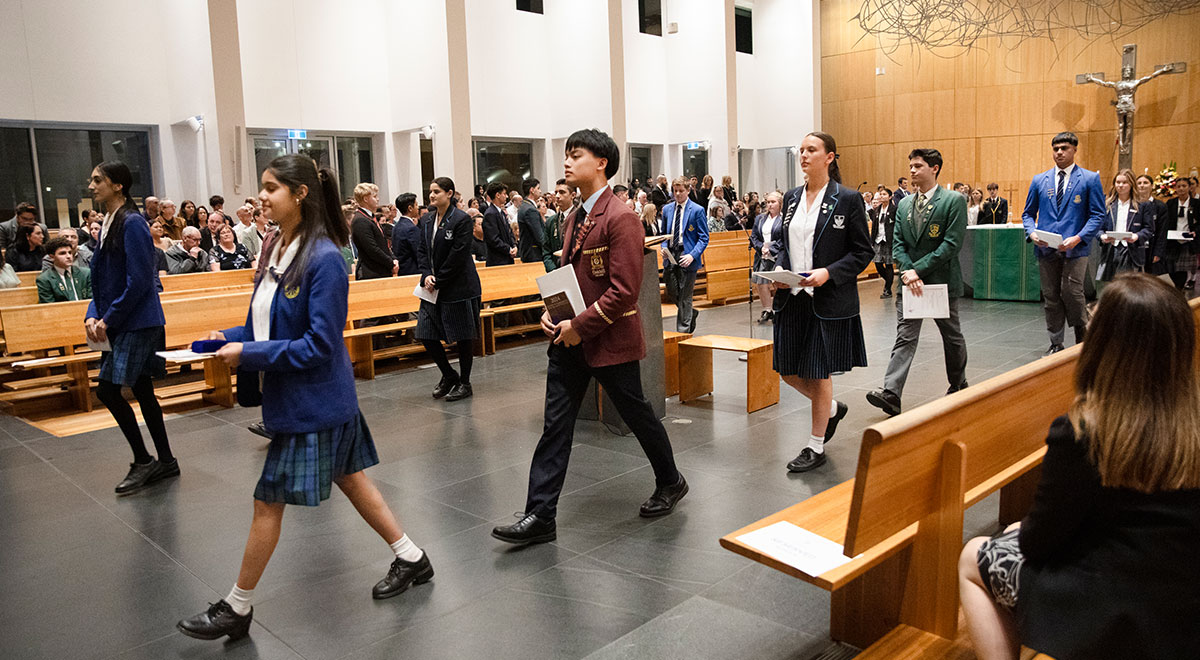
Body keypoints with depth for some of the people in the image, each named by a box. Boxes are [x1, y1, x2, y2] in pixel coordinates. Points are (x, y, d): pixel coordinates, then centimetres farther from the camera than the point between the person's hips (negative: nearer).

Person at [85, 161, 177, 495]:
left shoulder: (132, 223, -13)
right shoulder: (107, 225, 14)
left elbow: (138, 281, -19)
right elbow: (103, 280, 17)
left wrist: (108, 320, -14)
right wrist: (93, 316, 3)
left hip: (138, 323, -9)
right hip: (119, 324, 9)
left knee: (108, 389, -9)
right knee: (141, 391, 12)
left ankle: (143, 461, 4)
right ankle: (166, 461, 21)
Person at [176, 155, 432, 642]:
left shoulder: (323, 259, -21)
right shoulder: (279, 249, 6)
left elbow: (319, 344, -22)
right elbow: (267, 323, 14)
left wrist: (249, 355, -21)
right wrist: (229, 340, -2)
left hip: (312, 400, -9)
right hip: (300, 396, 9)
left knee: (268, 501, 4)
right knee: (348, 478, 18)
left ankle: (237, 609, 23)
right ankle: (411, 559, 32)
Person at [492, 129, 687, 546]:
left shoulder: (620, 218, -16)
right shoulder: (574, 218, 11)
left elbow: (625, 290, -22)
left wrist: (580, 326, -20)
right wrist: (552, 312, 3)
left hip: (610, 339, -8)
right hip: (569, 339, 8)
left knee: (637, 415, 12)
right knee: (555, 426, 5)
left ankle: (670, 484, 36)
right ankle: (540, 517, 10)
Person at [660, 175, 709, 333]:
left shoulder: (697, 210, -4)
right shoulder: (667, 209, 11)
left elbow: (704, 237, -6)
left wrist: (692, 255, -19)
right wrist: (663, 247, -2)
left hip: (687, 258, -5)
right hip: (670, 256, 5)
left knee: (685, 296, -1)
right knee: (672, 293, 10)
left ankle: (683, 332, 8)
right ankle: (691, 314, 37)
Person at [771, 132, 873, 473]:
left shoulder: (847, 199, -7)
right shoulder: (791, 198, 9)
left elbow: (863, 252, -6)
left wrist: (828, 272, -19)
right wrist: (779, 269, -2)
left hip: (828, 300, -6)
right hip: (792, 297, 6)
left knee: (819, 373, 3)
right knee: (789, 371, 10)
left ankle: (816, 447, 20)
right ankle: (833, 408, 39)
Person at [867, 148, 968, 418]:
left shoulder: (954, 201, -6)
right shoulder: (904, 204, 10)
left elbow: (952, 243, -14)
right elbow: (898, 243, 6)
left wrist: (918, 269, -19)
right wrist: (907, 272, -12)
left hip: (942, 281, -3)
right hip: (911, 282, 3)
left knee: (952, 336, 15)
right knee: (905, 337, -5)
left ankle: (958, 383, 36)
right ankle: (891, 394, -13)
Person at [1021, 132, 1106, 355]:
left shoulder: (1090, 179, 3)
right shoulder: (1039, 180, 12)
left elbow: (1098, 215, 0)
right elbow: (1028, 213, 16)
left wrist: (1078, 238, -15)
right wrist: (1032, 232, -5)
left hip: (1075, 248, -3)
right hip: (1046, 250, 3)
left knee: (1071, 292, -13)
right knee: (1051, 297, 7)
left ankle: (1083, 340, 9)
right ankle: (1056, 343, 17)